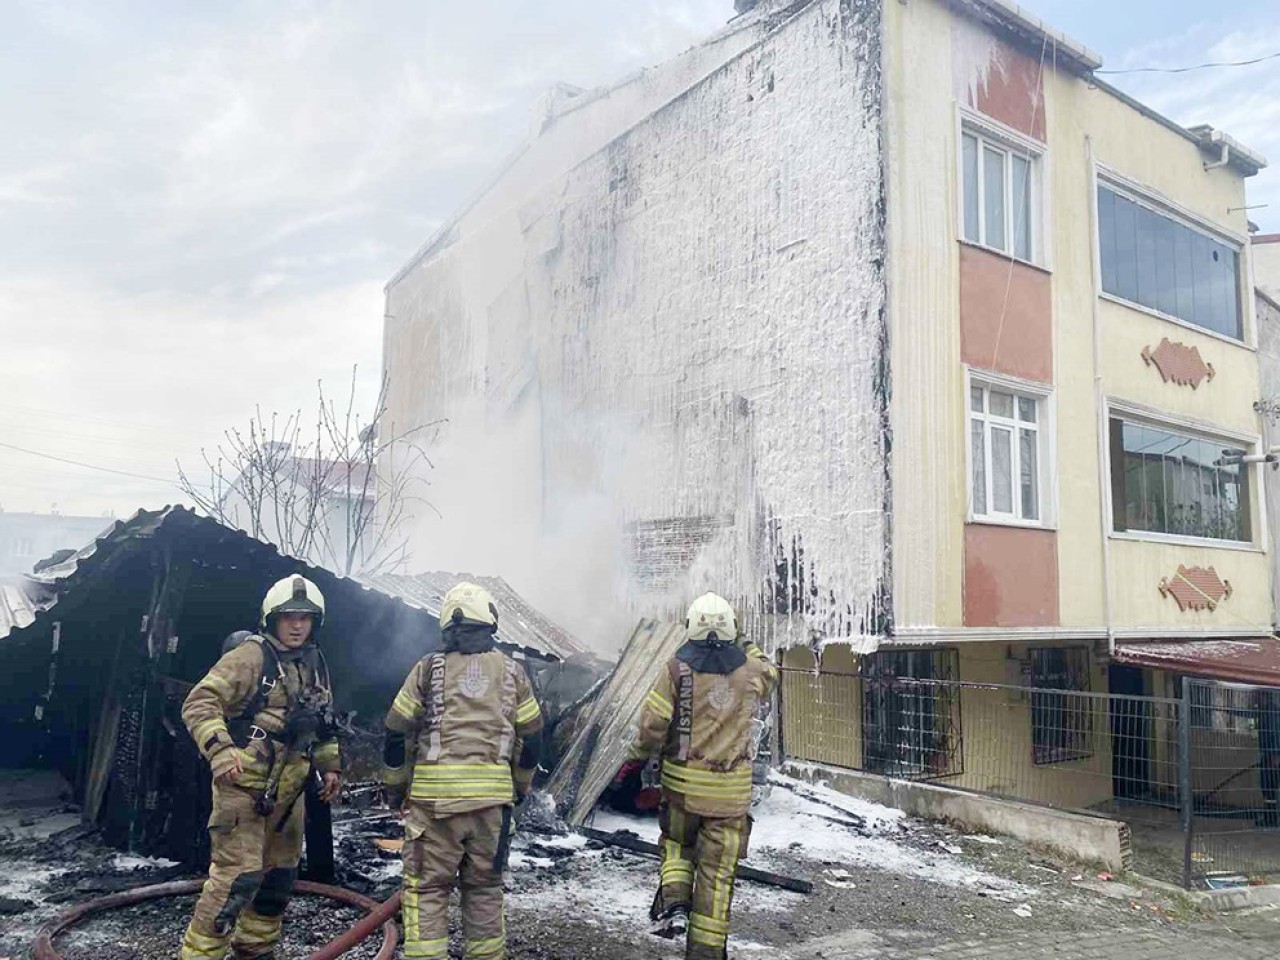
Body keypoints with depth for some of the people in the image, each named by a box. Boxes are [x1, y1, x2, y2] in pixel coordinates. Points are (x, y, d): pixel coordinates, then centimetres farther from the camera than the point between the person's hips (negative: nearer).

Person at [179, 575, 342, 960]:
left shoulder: (315, 665, 12)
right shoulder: (251, 655, -12)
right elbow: (200, 704, -18)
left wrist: (330, 766, 18)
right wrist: (221, 752, -29)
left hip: (287, 791, 8)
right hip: (244, 785, -8)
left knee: (280, 874, 17)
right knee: (237, 876, -12)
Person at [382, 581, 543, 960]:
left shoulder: (429, 668, 1)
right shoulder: (512, 671, 6)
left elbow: (397, 734, 1)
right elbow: (531, 738, 9)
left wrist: (395, 789, 14)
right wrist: (519, 786, 23)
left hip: (435, 796, -2)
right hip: (492, 797, 2)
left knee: (427, 888, 7)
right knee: (484, 886, 16)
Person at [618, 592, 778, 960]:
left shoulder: (677, 668, -8)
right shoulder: (750, 670, -1)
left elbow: (653, 723, -9)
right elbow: (770, 673, 24)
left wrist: (636, 758, 6)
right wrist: (744, 644, 29)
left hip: (682, 782, -1)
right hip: (731, 789, 1)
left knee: (677, 845, 24)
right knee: (717, 872, 8)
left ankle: (673, 903, 3)